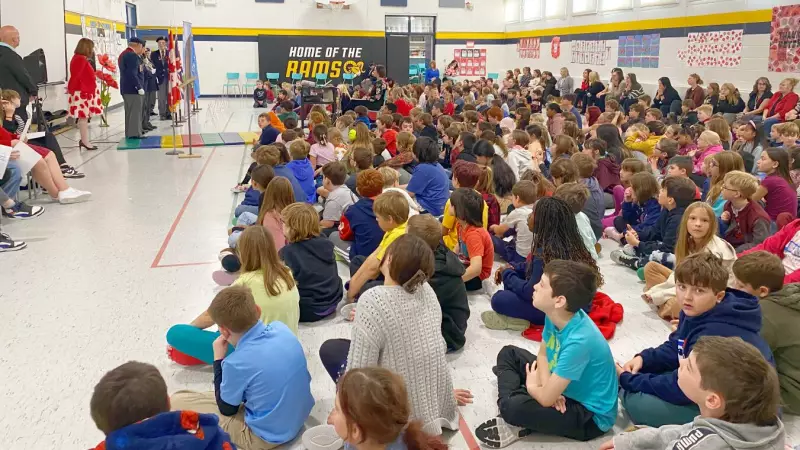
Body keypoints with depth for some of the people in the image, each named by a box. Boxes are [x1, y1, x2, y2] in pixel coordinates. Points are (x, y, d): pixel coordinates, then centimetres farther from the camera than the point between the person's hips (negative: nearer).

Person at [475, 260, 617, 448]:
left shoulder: (579, 341, -36)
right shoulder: (555, 315, -11)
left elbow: (546, 399, -30)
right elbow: (543, 354, 7)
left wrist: (531, 386, -7)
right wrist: (545, 385, -13)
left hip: (591, 415, -9)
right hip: (565, 387, 9)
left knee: (514, 407, -33)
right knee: (508, 353, 11)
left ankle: (516, 422, -2)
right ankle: (510, 400, -6)